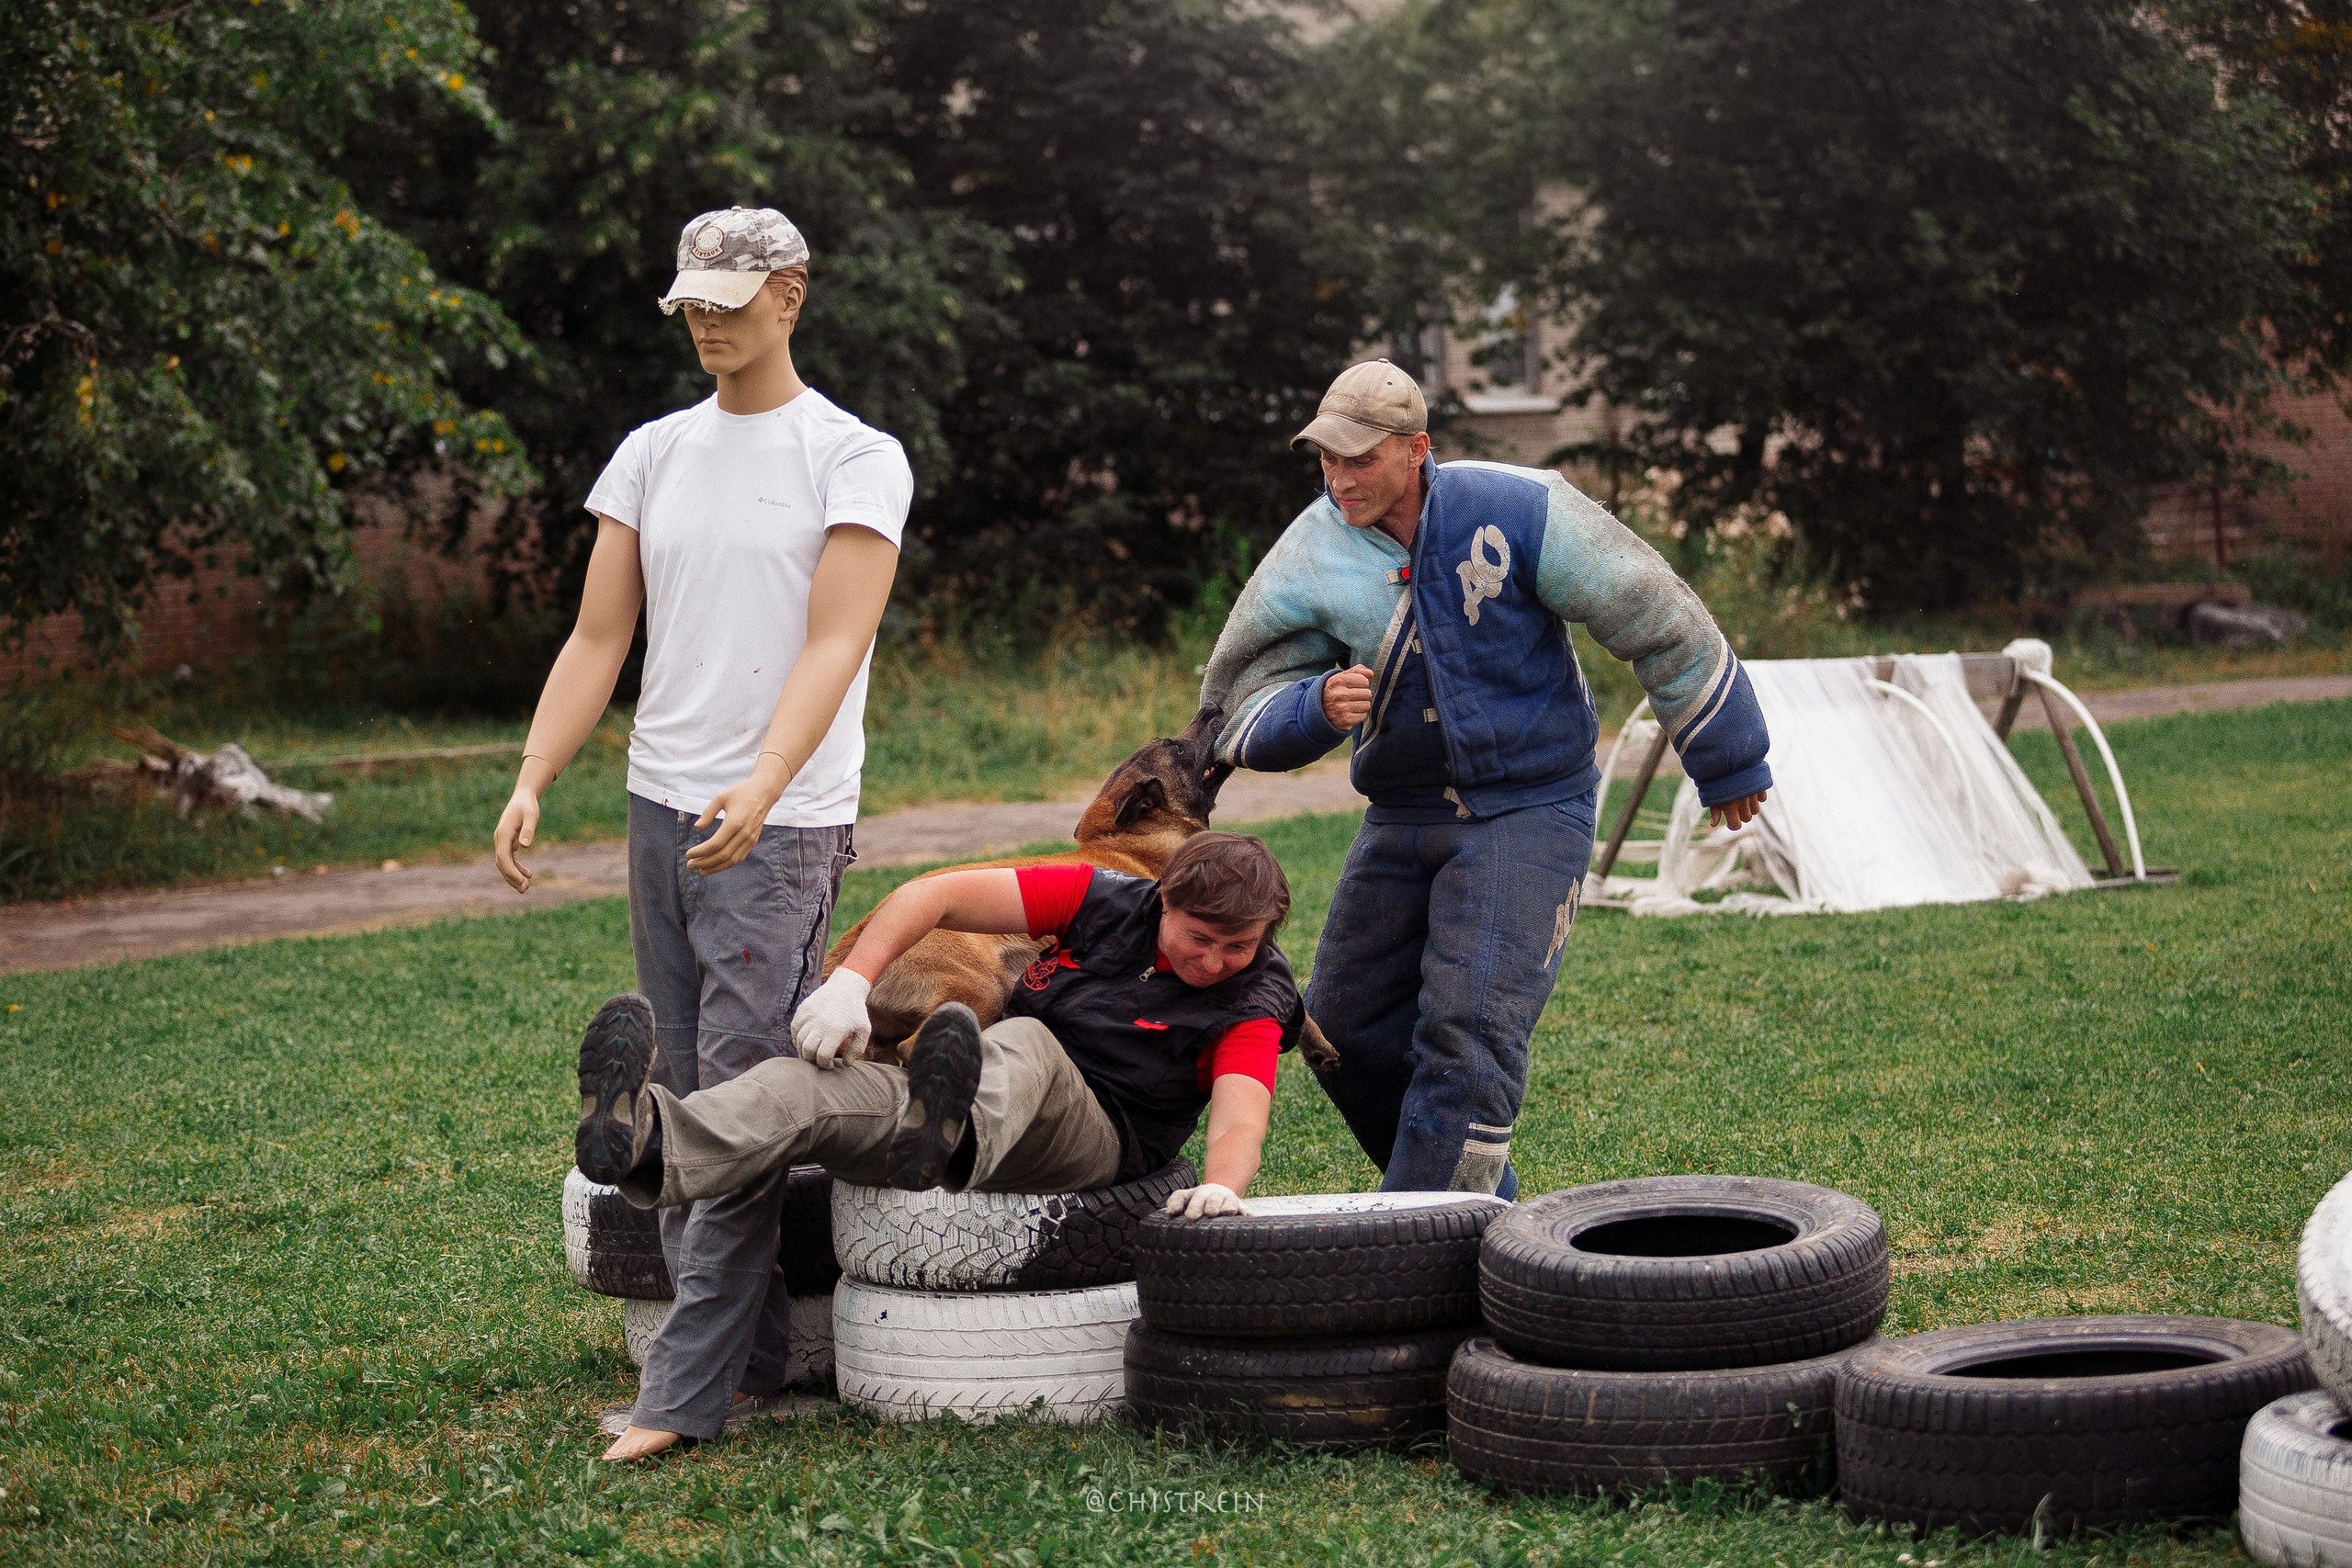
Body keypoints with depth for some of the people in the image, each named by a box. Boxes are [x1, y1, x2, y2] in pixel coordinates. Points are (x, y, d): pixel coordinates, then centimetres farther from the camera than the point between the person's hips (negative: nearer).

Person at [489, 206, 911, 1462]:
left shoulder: (855, 458, -3)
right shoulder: (652, 454, 13)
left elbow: (832, 647, -14)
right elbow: (598, 639, 10)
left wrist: (757, 791, -28)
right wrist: (531, 780, -4)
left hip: (781, 825, -6)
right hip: (659, 805, 6)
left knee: (740, 1096, -9)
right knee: (690, 1094, 7)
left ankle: (685, 1389, -7)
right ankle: (754, 1356, 15)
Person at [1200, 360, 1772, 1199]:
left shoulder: (1516, 511, -15)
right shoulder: (1309, 556, -6)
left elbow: (1658, 623, -5)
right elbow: (1247, 703, -2)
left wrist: (1728, 761, 4)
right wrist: (1317, 708, -27)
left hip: (1529, 813, -5)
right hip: (1400, 820, 5)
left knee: (1470, 1028, -17)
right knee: (1346, 1034, 7)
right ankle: (1481, 1204, 25)